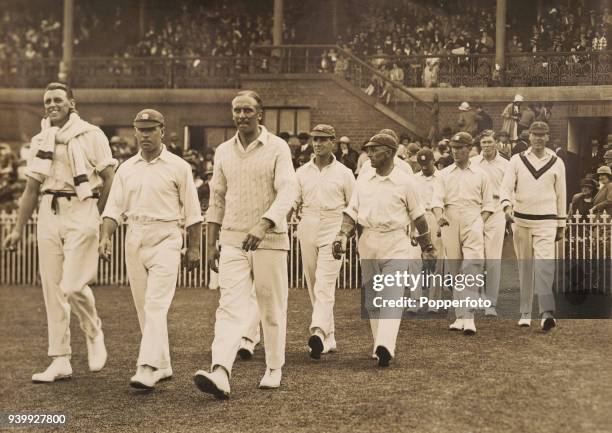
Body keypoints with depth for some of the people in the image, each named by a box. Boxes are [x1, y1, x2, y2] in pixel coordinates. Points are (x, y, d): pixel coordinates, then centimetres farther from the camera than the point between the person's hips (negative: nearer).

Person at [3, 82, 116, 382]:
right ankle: (60, 361, 9)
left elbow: (109, 178, -2)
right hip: (48, 213, 5)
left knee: (73, 285, -14)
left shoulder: (91, 135, 0)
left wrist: (98, 216, -5)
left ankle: (94, 334, 15)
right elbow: (31, 189, 18)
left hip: (81, 211, -5)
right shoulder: (40, 141, 15)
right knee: (52, 289, 3)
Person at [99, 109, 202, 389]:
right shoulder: (126, 168, 11)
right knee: (143, 307, 8)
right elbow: (114, 207, 7)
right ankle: (162, 365, 19)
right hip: (134, 239, 5)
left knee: (156, 305, -15)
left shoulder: (178, 167, 0)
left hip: (165, 239, -5)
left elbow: (192, 211, 2)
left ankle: (147, 369, -21)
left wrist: (194, 248, -1)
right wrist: (105, 237, -9)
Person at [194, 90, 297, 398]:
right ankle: (220, 373, -24)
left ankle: (274, 370, 23)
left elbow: (288, 191, -17)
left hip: (270, 240, -2)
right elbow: (217, 199, 15)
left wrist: (263, 225, -31)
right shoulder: (223, 151, 9)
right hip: (232, 240, 2)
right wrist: (211, 243, 10)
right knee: (231, 305, -11)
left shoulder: (278, 148, -4)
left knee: (272, 309, 8)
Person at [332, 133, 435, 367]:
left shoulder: (404, 182, -1)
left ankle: (386, 346, -24)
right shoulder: (362, 182, 9)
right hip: (367, 243, 4)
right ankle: (379, 345, 17)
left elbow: (417, 216, 7)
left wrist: (427, 247, 12)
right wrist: (342, 235, -8)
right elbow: (351, 213, 8)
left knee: (392, 296, -14)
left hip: (396, 244, -4)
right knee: (371, 299, 8)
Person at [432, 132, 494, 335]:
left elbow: (488, 203, 12)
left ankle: (468, 317, -20)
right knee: (454, 271, 6)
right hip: (450, 225, 3)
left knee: (472, 265, -18)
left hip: (473, 222, -3)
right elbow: (437, 199, 1)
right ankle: (461, 316, 14)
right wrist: (439, 216, -18)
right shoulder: (445, 174, 13)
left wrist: (481, 223, -3)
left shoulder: (480, 174, 10)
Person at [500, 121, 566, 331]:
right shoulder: (517, 160, 5)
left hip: (546, 222, -1)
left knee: (544, 265, -17)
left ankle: (547, 313, -23)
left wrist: (561, 224, 12)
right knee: (525, 267, 8)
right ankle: (525, 313, 18)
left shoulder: (556, 163, 7)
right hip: (521, 221, 1)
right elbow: (506, 187, -1)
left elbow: (561, 195, 12)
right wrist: (507, 205, -22)